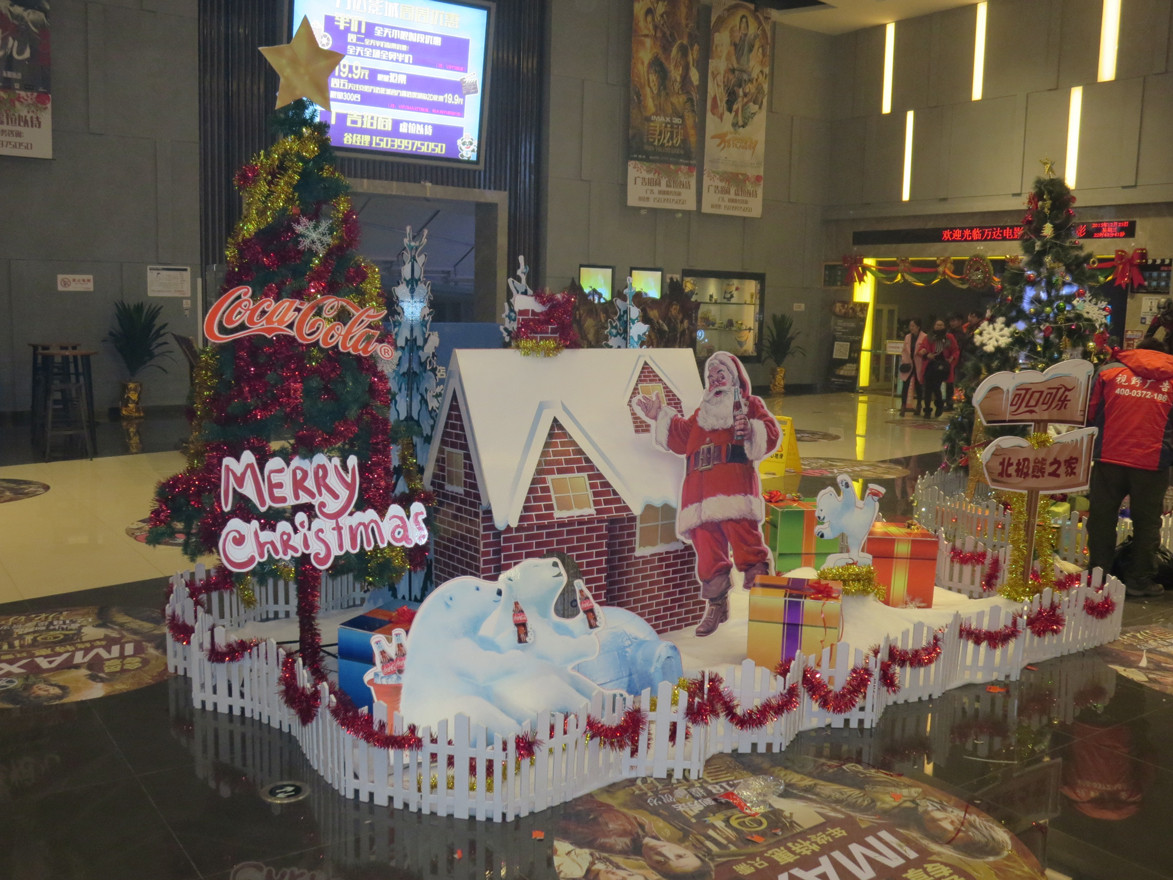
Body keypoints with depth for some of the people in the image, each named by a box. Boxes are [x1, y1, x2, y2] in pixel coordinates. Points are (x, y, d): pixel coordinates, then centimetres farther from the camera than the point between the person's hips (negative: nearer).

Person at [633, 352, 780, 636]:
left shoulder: (750, 405, 15)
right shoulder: (702, 413, 31)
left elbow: (770, 433, 2)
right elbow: (681, 437, 27)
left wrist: (751, 430, -17)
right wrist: (660, 417, 22)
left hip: (735, 488, -5)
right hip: (701, 493, 6)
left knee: (745, 539, -17)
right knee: (708, 549, 3)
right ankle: (716, 605, 12)